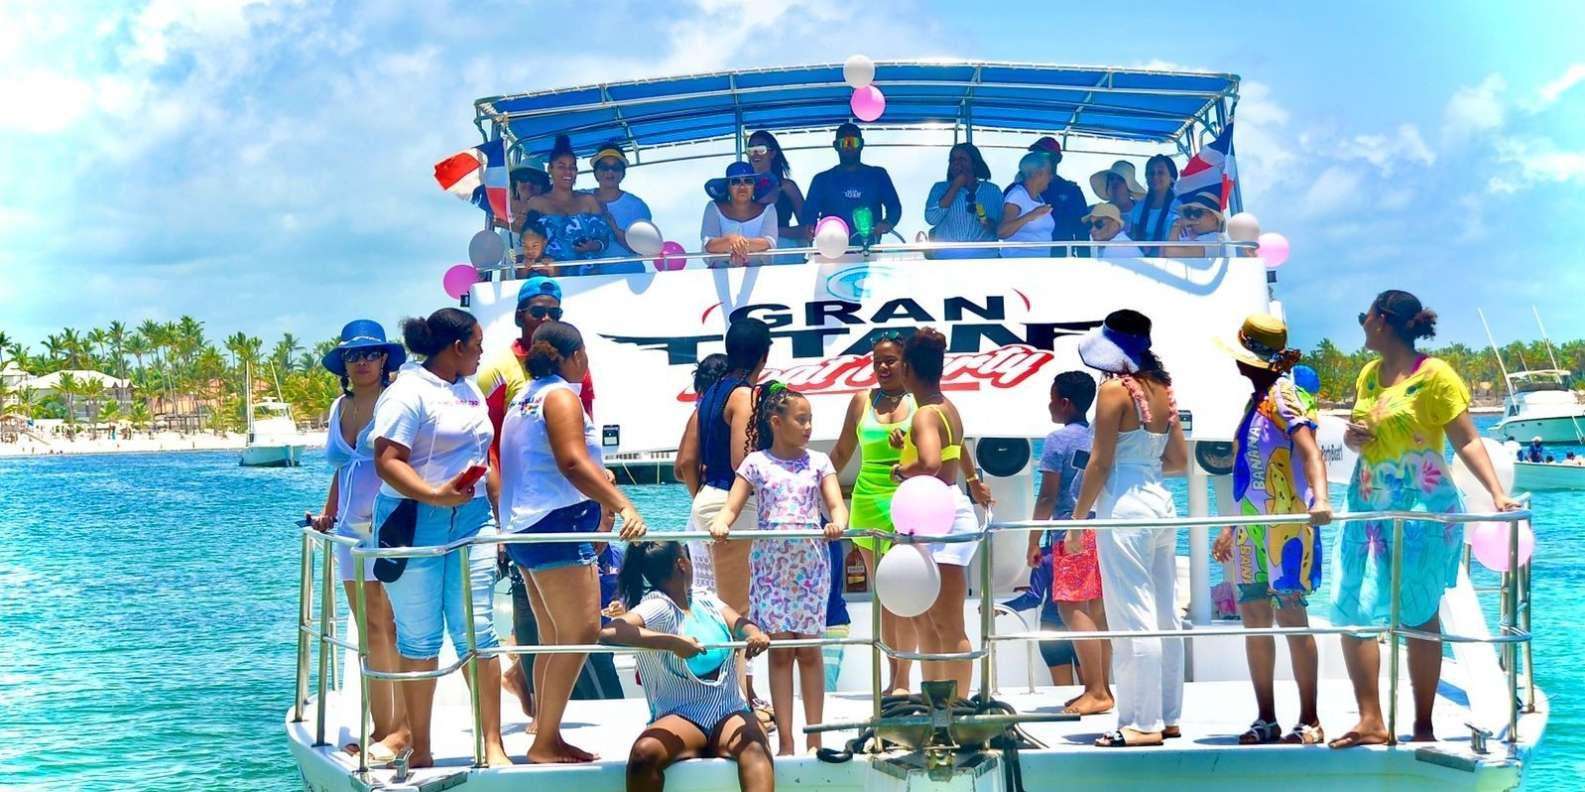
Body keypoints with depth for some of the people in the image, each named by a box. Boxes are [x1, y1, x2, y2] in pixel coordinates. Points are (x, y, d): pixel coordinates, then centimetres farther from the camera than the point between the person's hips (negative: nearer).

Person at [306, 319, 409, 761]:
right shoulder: (339, 408, 16)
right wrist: (327, 514, 16)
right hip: (352, 528, 7)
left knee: (394, 625, -6)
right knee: (369, 628, 6)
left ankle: (402, 728, -4)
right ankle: (380, 727, 9)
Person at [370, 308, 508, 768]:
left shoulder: (470, 391, 18)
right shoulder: (408, 393, -9)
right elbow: (387, 461, -17)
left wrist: (498, 519, 20)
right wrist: (435, 495, -29)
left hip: (471, 520, 6)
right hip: (415, 525, -6)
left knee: (476, 633, -2)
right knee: (419, 639, 1)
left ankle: (493, 745, 0)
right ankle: (420, 750, 10)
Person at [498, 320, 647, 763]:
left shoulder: (526, 396, 18)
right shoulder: (561, 396, -11)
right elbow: (573, 462, -24)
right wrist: (623, 505, -33)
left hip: (525, 527, 11)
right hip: (558, 525, -11)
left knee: (554, 639, 14)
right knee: (581, 632, -12)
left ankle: (546, 736, 15)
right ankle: (545, 743, -14)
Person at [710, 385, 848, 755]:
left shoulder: (818, 462, 8)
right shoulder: (756, 464, 4)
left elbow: (836, 504, -1)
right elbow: (732, 506, -2)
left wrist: (837, 522, -25)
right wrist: (721, 523, -25)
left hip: (811, 561, 1)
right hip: (771, 561, -1)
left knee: (809, 650, 3)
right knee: (779, 650, 0)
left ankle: (814, 739, 8)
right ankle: (785, 741, 3)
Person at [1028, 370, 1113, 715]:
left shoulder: (1058, 439, -7)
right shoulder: (1100, 438, 13)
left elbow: (1047, 496, -9)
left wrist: (1033, 541, -5)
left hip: (1072, 534, -8)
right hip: (1101, 531, 8)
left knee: (1072, 608, -8)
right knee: (1096, 611, 10)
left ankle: (1095, 691, -13)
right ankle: (1101, 689, 12)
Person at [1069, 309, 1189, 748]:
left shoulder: (1115, 390, -11)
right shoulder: (1163, 391, 10)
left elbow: (1100, 463, -12)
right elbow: (1179, 461, 13)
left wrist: (1077, 521, -6)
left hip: (1124, 509, -8)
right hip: (1161, 504, 8)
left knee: (1132, 619, -4)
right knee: (1164, 616, 11)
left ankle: (1142, 723, -2)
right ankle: (1168, 716, 17)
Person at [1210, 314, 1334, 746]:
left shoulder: (1283, 396, -9)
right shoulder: (1257, 400, 18)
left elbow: (1309, 451, -24)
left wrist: (1320, 499, -41)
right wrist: (1233, 527, 28)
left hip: (1285, 524, -9)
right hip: (1252, 528, 9)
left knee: (1290, 614, -9)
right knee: (1253, 616, 7)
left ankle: (1309, 720, -5)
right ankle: (1266, 719, 12)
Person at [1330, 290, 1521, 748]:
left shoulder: (1435, 376, -9)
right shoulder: (1368, 375, 12)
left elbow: (1466, 441, -12)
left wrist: (1497, 492, -23)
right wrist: (1353, 437, 1)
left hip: (1420, 511, -7)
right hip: (1367, 507, 7)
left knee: (1418, 616, -1)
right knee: (1350, 610, 1)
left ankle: (1423, 726, 8)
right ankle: (1371, 722, 6)